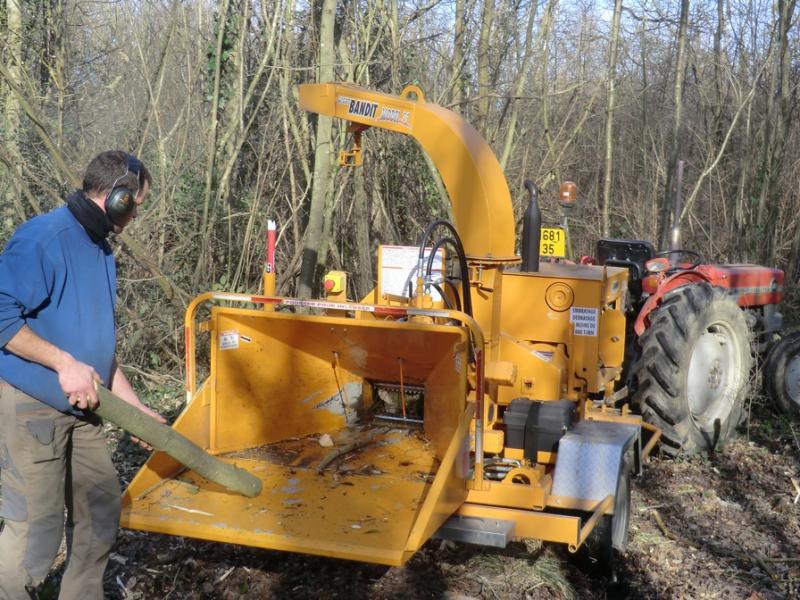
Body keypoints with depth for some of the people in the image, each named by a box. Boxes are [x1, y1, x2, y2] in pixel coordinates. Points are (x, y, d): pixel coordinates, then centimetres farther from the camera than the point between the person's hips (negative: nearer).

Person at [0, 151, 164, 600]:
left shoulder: (101, 251, 12)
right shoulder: (44, 237, -17)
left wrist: (135, 406, 17)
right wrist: (65, 363, -23)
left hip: (80, 411, 9)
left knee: (101, 514, 15)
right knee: (36, 536, -4)